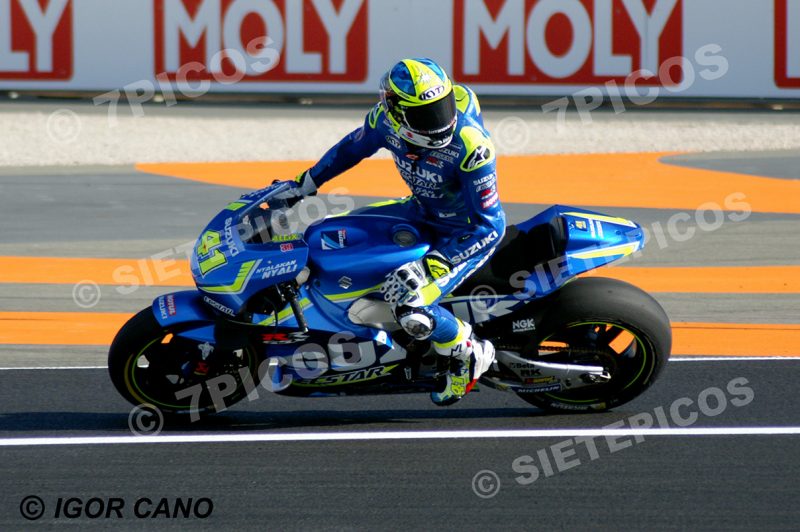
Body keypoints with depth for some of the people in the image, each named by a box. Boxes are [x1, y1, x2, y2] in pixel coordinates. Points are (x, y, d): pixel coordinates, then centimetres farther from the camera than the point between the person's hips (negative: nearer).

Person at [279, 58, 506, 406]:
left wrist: (435, 264, -36)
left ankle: (469, 355, 2)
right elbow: (352, 148, 7)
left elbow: (489, 225, -29)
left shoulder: (470, 146, -35)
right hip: (423, 212, 7)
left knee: (412, 308, -26)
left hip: (468, 231, -7)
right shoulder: (387, 120, -18)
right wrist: (304, 184, 12)